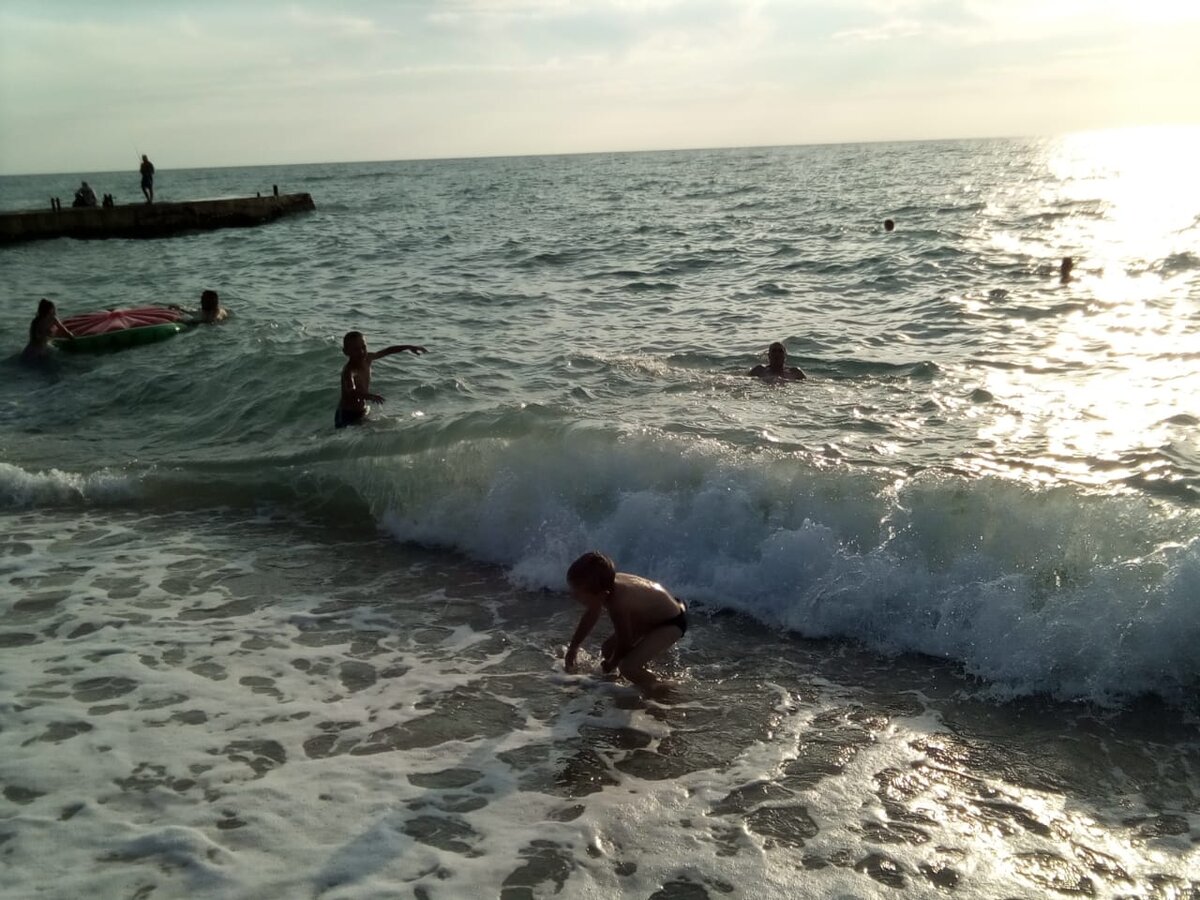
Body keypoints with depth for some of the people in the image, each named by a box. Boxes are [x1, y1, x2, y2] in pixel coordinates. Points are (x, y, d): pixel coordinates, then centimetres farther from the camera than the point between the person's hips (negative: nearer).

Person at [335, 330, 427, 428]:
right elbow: (351, 392, -46)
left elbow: (387, 351, 12)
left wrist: (408, 346, 13)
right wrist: (369, 396, -64)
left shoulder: (367, 359, -3)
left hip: (362, 412, 8)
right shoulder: (349, 371, -27)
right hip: (348, 416, -8)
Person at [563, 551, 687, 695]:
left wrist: (611, 665, -3)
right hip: (654, 613, 9)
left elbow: (624, 644, -24)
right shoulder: (604, 586, -15)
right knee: (608, 649, 16)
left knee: (628, 667, -24)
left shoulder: (618, 604, -39)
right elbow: (590, 616, 8)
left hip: (672, 622, -9)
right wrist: (573, 647, 18)